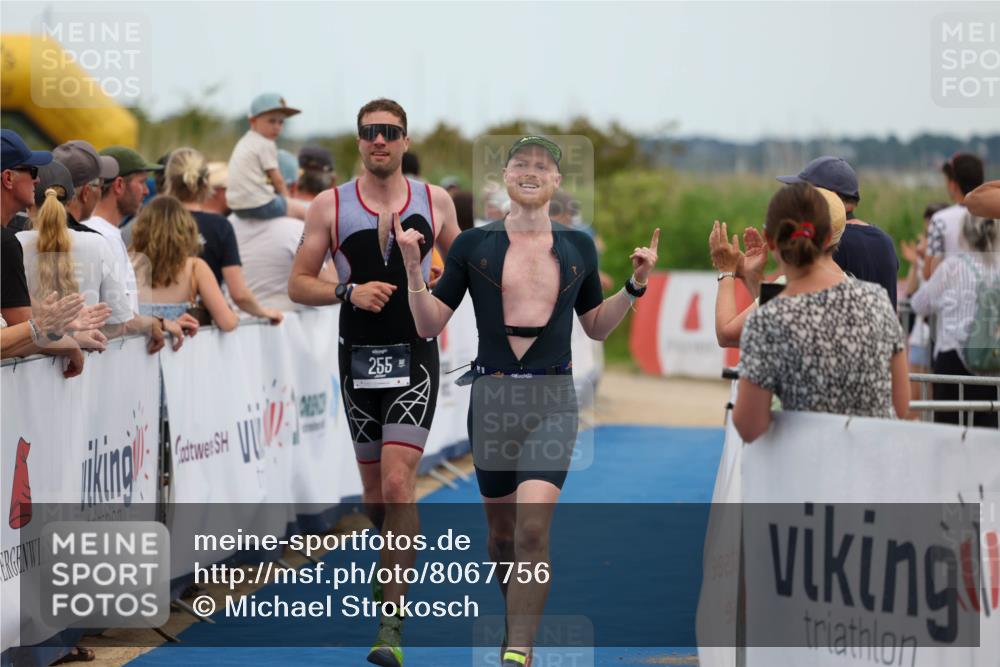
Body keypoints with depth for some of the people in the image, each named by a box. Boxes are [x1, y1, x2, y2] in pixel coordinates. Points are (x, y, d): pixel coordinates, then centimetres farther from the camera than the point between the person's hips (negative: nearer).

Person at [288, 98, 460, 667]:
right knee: (374, 486, 11)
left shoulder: (435, 201, 3)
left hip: (415, 358, -2)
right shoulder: (330, 205, 1)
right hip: (359, 357, 2)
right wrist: (349, 291, -16)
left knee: (398, 482, -15)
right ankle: (393, 563, 43)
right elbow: (299, 284, 1)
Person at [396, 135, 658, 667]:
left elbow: (596, 327, 19)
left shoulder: (578, 248, 8)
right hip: (491, 398, 1)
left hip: (552, 401, -1)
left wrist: (635, 284, 6)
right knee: (502, 531, 11)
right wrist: (412, 266, -10)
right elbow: (429, 324, 2)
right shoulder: (474, 245, 3)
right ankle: (516, 616, 38)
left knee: (533, 528, -17)